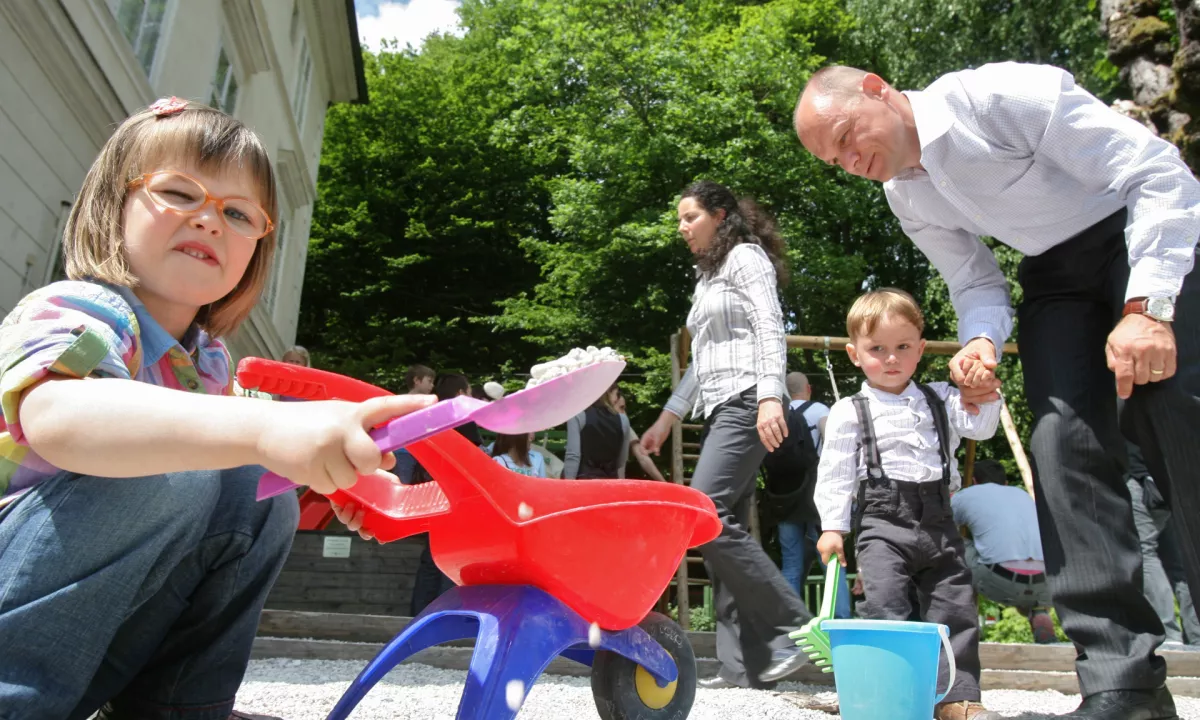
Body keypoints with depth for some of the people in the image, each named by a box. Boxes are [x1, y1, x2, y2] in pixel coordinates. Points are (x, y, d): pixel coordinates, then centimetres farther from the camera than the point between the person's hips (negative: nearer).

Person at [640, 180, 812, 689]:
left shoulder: (746, 256, 1)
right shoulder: (707, 275, 25)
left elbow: (770, 329, -12)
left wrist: (771, 398, -25)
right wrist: (666, 419, 24)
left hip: (746, 404, -9)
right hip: (718, 410, 9)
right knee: (724, 525, 1)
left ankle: (794, 627, -8)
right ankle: (743, 664, 3)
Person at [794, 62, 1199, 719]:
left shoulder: (1000, 94, -21)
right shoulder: (905, 198, 0)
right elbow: (978, 283, 6)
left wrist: (1144, 307, -30)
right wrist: (980, 341, -17)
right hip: (1053, 273, 5)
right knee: (1063, 435, -13)